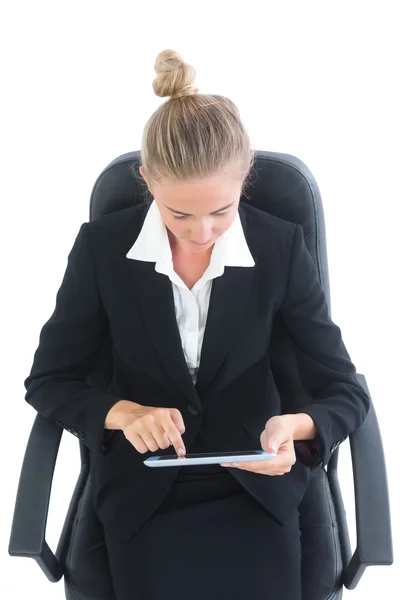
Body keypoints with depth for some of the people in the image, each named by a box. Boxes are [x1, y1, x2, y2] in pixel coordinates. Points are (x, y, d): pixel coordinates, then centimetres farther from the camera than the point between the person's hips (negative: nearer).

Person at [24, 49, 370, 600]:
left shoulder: (282, 248, -9)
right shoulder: (101, 247, -9)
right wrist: (122, 412, -21)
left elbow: (345, 391, -6)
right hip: (144, 485, 0)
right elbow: (49, 381, 0)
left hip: (255, 479, 1)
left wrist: (295, 425, -29)